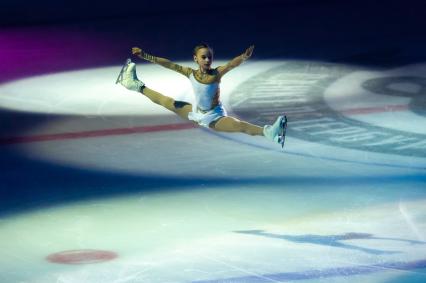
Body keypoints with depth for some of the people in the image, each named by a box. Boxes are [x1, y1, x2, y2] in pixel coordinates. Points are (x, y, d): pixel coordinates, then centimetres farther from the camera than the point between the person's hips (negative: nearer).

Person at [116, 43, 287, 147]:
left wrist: (244, 57, -62)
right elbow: (169, 64, -10)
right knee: (164, 101, 20)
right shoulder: (191, 73, -11)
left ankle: (267, 132, -58)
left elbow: (232, 64, -40)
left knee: (239, 125, -35)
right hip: (196, 113, 5)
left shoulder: (217, 73, -23)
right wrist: (145, 56, -10)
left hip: (215, 117, -5)